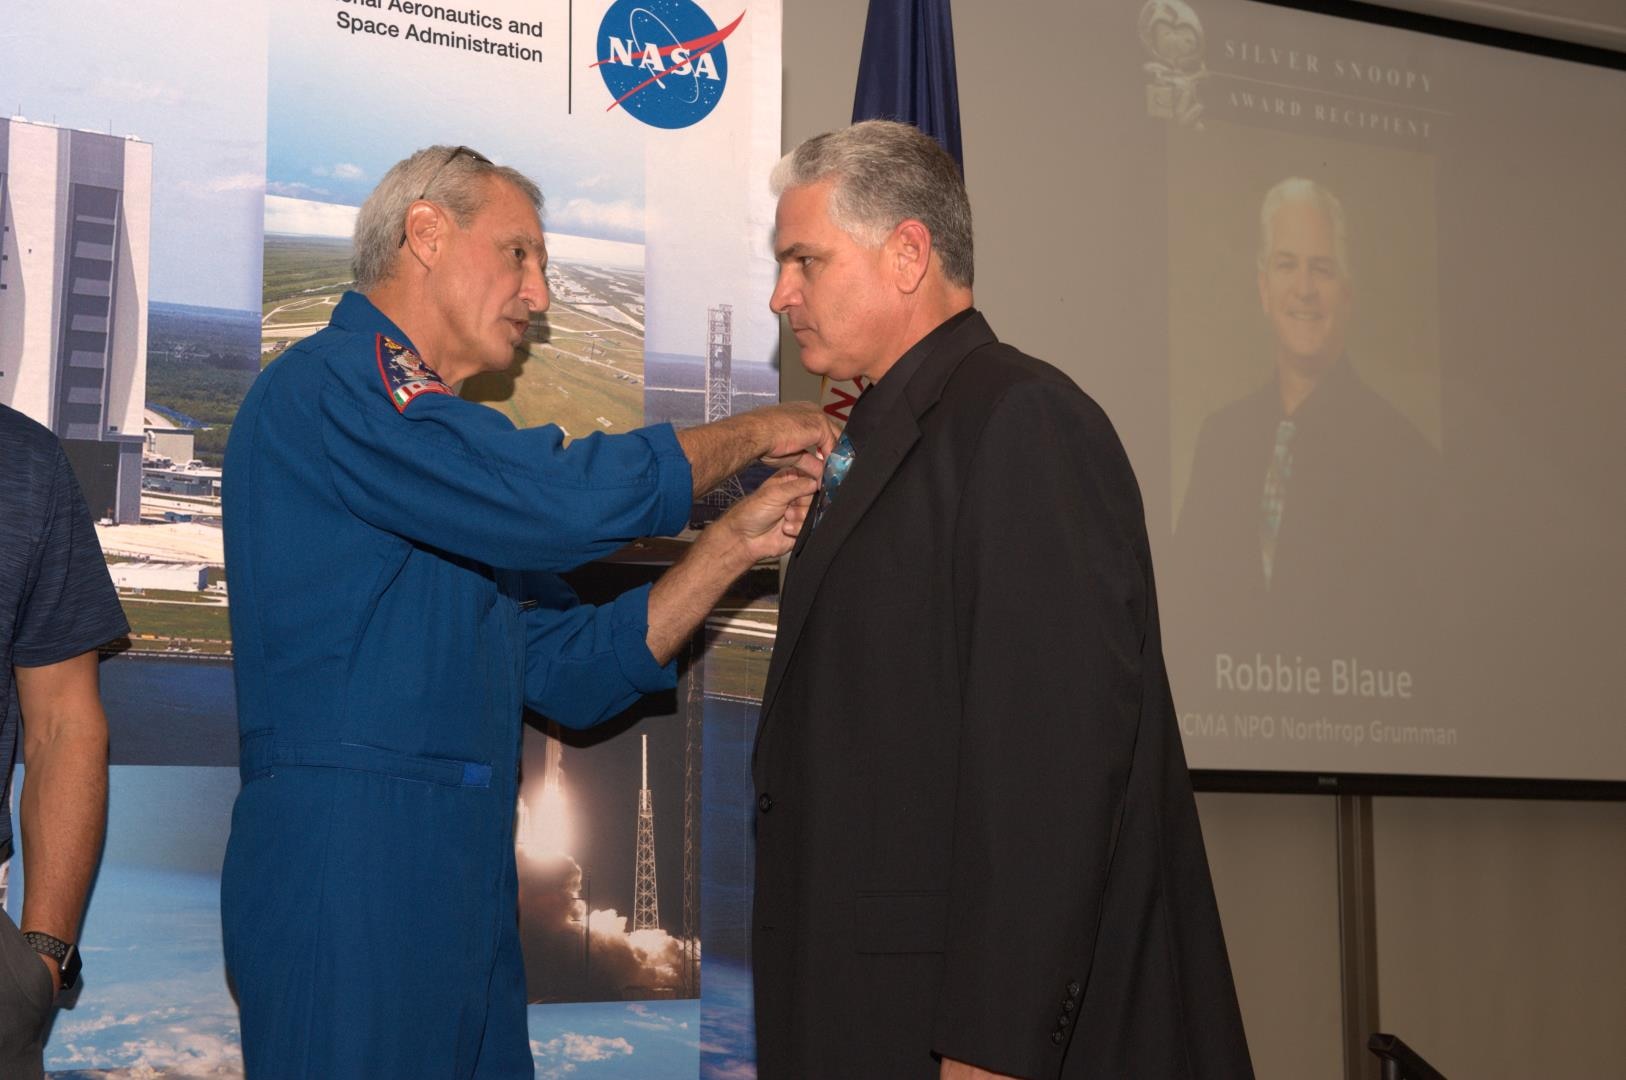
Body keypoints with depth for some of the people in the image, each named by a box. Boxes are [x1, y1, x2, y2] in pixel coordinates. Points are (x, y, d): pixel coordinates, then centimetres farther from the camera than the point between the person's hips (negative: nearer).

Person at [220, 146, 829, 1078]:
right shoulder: (335, 382, -8)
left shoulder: (453, 470, 22)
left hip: (469, 882, 9)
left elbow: (573, 674, 18)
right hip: (349, 859, -9)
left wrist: (733, 545, 9)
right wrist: (751, 434, -4)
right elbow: (570, 499, -19)